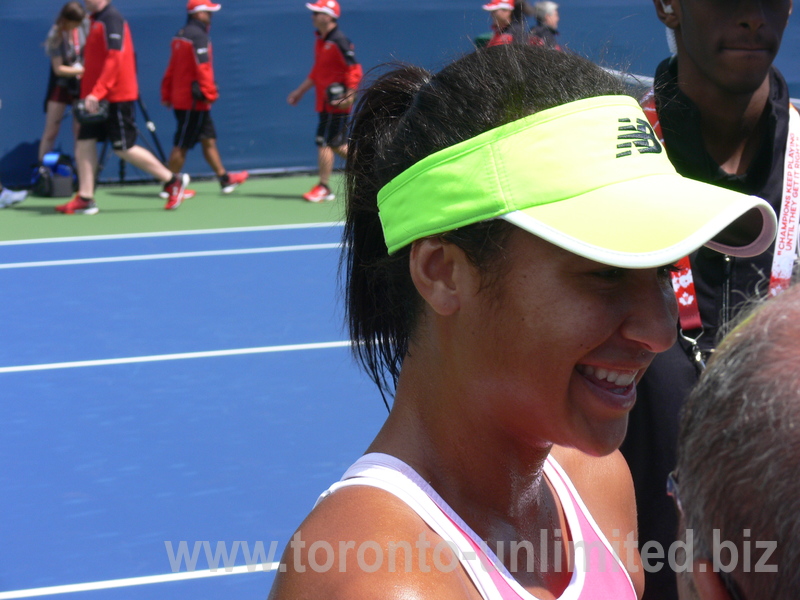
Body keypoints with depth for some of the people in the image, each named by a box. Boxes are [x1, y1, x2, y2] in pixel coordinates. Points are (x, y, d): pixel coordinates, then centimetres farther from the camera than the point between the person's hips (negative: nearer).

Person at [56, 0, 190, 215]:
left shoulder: (112, 19, -15)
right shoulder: (96, 20, 14)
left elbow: (114, 59, -23)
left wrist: (97, 92, -29)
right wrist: (88, 94, 16)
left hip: (116, 97, -9)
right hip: (98, 99, 9)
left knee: (124, 148, -4)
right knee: (84, 143, 2)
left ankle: (173, 181, 8)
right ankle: (85, 199, 3)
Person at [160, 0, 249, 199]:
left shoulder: (181, 36, 13)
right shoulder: (198, 36, -16)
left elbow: (172, 69, 16)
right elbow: (202, 68, -22)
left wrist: (167, 95, 19)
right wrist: (210, 93, -20)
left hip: (181, 98, 10)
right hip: (193, 101, -10)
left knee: (209, 139, 14)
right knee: (182, 145, -4)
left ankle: (224, 180, 19)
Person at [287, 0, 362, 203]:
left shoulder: (339, 42, -15)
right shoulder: (321, 41, 13)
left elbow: (355, 70, -18)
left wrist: (349, 96, -25)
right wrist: (300, 91, 25)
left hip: (336, 104, -9)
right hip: (325, 103, 9)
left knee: (325, 143, -6)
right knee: (338, 145, 13)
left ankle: (324, 188, 1)